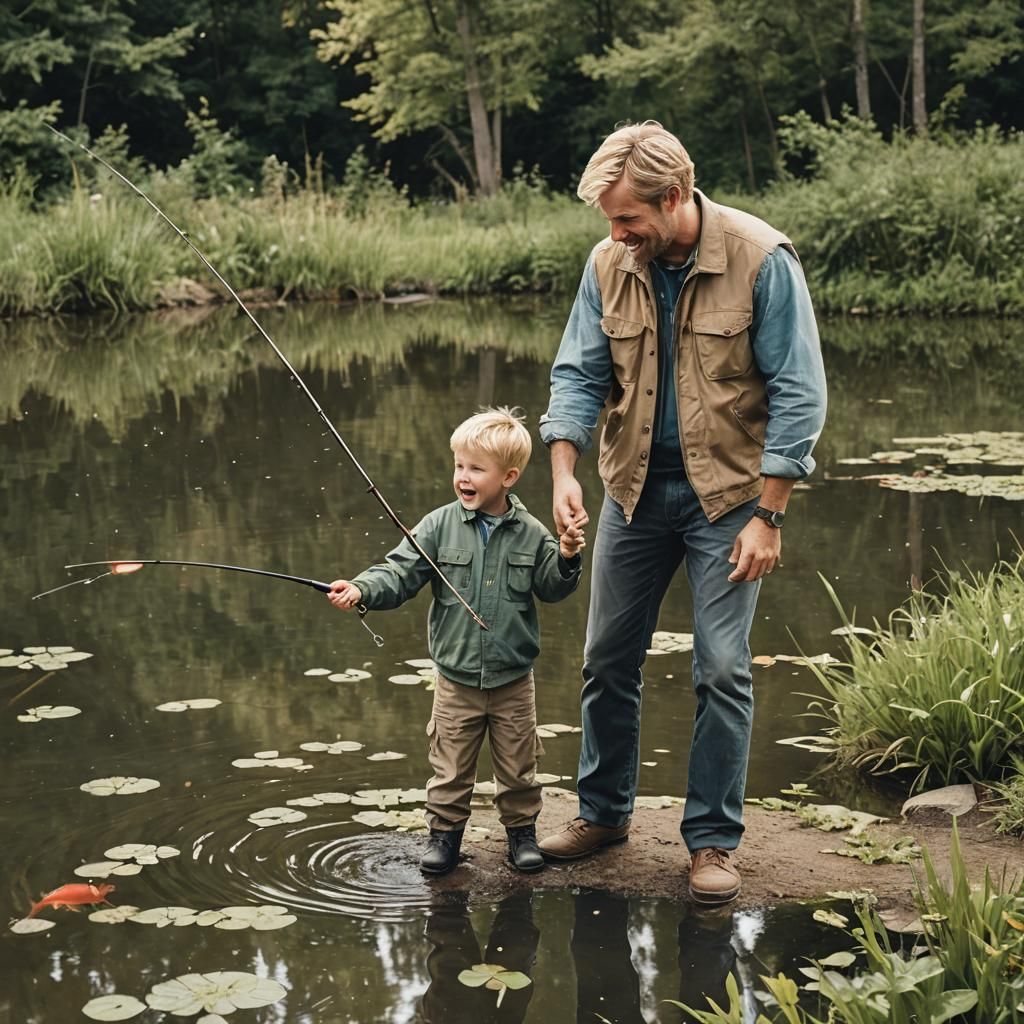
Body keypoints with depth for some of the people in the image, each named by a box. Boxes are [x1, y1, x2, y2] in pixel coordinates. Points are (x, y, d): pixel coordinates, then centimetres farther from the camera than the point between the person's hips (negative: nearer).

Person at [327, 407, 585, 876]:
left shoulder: (530, 533, -4)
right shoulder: (439, 527, -6)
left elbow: (551, 587, 2)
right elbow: (399, 573, -10)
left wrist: (567, 558, -17)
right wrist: (360, 590, -26)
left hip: (513, 680, 0)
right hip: (457, 681, 0)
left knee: (517, 767, 12)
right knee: (450, 768, 9)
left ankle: (521, 831, 29)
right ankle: (444, 833, 24)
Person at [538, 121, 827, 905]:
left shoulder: (761, 260, -16)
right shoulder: (611, 265, -4)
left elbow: (799, 394, -14)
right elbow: (579, 373, 2)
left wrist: (768, 515, -16)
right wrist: (564, 473, -13)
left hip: (727, 492, -4)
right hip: (635, 487, 4)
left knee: (722, 670, -4)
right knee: (609, 659, 10)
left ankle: (714, 839, 10)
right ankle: (604, 811, 28)